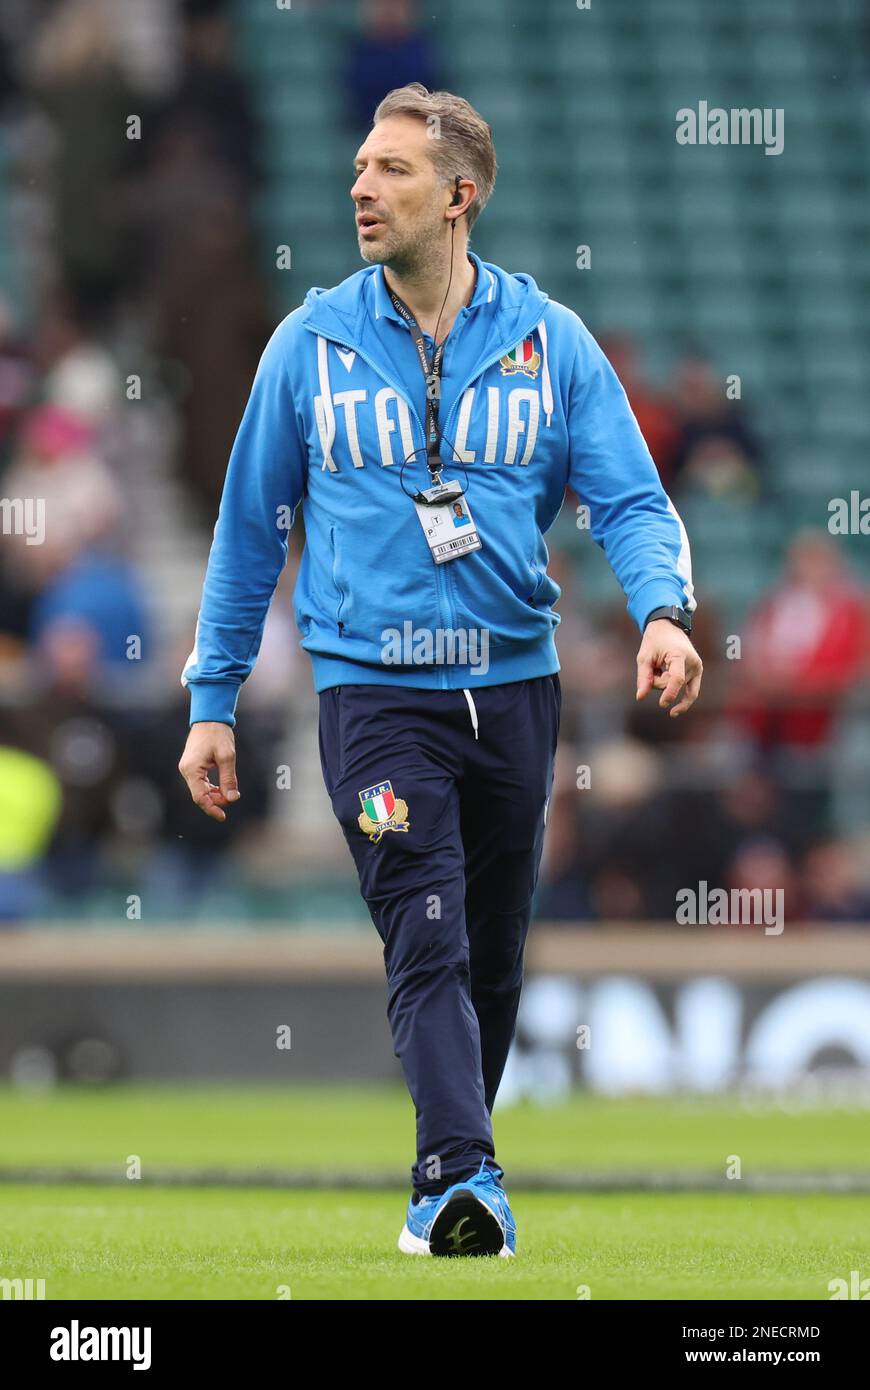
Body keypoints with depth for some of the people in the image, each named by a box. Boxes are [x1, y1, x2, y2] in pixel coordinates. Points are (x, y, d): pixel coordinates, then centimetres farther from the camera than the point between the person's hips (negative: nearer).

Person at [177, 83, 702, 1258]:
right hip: (375, 688, -2)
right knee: (430, 946, -17)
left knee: (493, 960, 11)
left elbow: (632, 500, -1)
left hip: (516, 680, 2)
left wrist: (664, 609, -22)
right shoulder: (312, 344, 2)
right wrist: (213, 701, 9)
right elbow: (252, 526, 10)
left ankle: (447, 1183, 26)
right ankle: (464, 1178, -26)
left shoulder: (552, 344, 2)